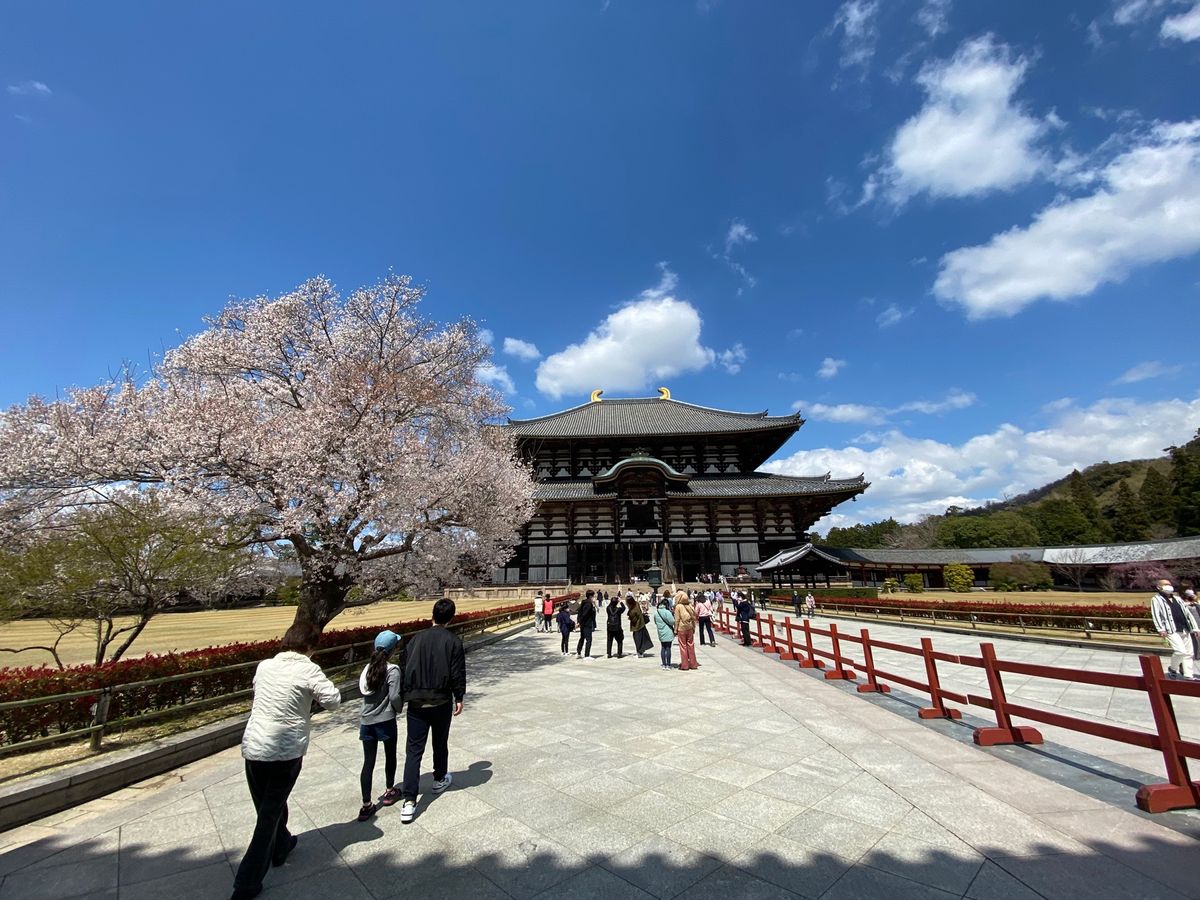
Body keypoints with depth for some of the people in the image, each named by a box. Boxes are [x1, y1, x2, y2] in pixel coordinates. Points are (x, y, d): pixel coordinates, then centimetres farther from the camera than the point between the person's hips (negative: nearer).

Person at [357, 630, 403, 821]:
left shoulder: (367, 668, 1)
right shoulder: (392, 670, -17)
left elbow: (363, 691, 5)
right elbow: (394, 697, -19)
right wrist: (399, 708, 1)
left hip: (366, 721, 4)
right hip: (385, 721, -4)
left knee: (368, 763, 9)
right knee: (390, 756, 17)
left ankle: (367, 805, 10)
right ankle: (389, 792, 33)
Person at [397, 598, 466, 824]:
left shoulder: (416, 639, 0)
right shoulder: (453, 641, -10)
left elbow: (403, 668, 5)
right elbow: (458, 673, -9)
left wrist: (405, 695, 17)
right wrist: (459, 698, 3)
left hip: (416, 703, 2)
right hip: (441, 702, -1)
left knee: (413, 750, 5)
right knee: (440, 744, 20)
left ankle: (409, 801, -1)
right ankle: (440, 780, 40)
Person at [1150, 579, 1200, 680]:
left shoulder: (1177, 599, 20)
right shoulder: (1156, 599, -2)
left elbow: (1188, 613, 22)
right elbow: (1155, 614, -12)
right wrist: (1161, 629, -22)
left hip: (1185, 630, 7)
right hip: (1171, 631, -7)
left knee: (1188, 653, 8)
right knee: (1181, 651, -18)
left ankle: (1188, 676, 17)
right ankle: (1173, 669, 4)